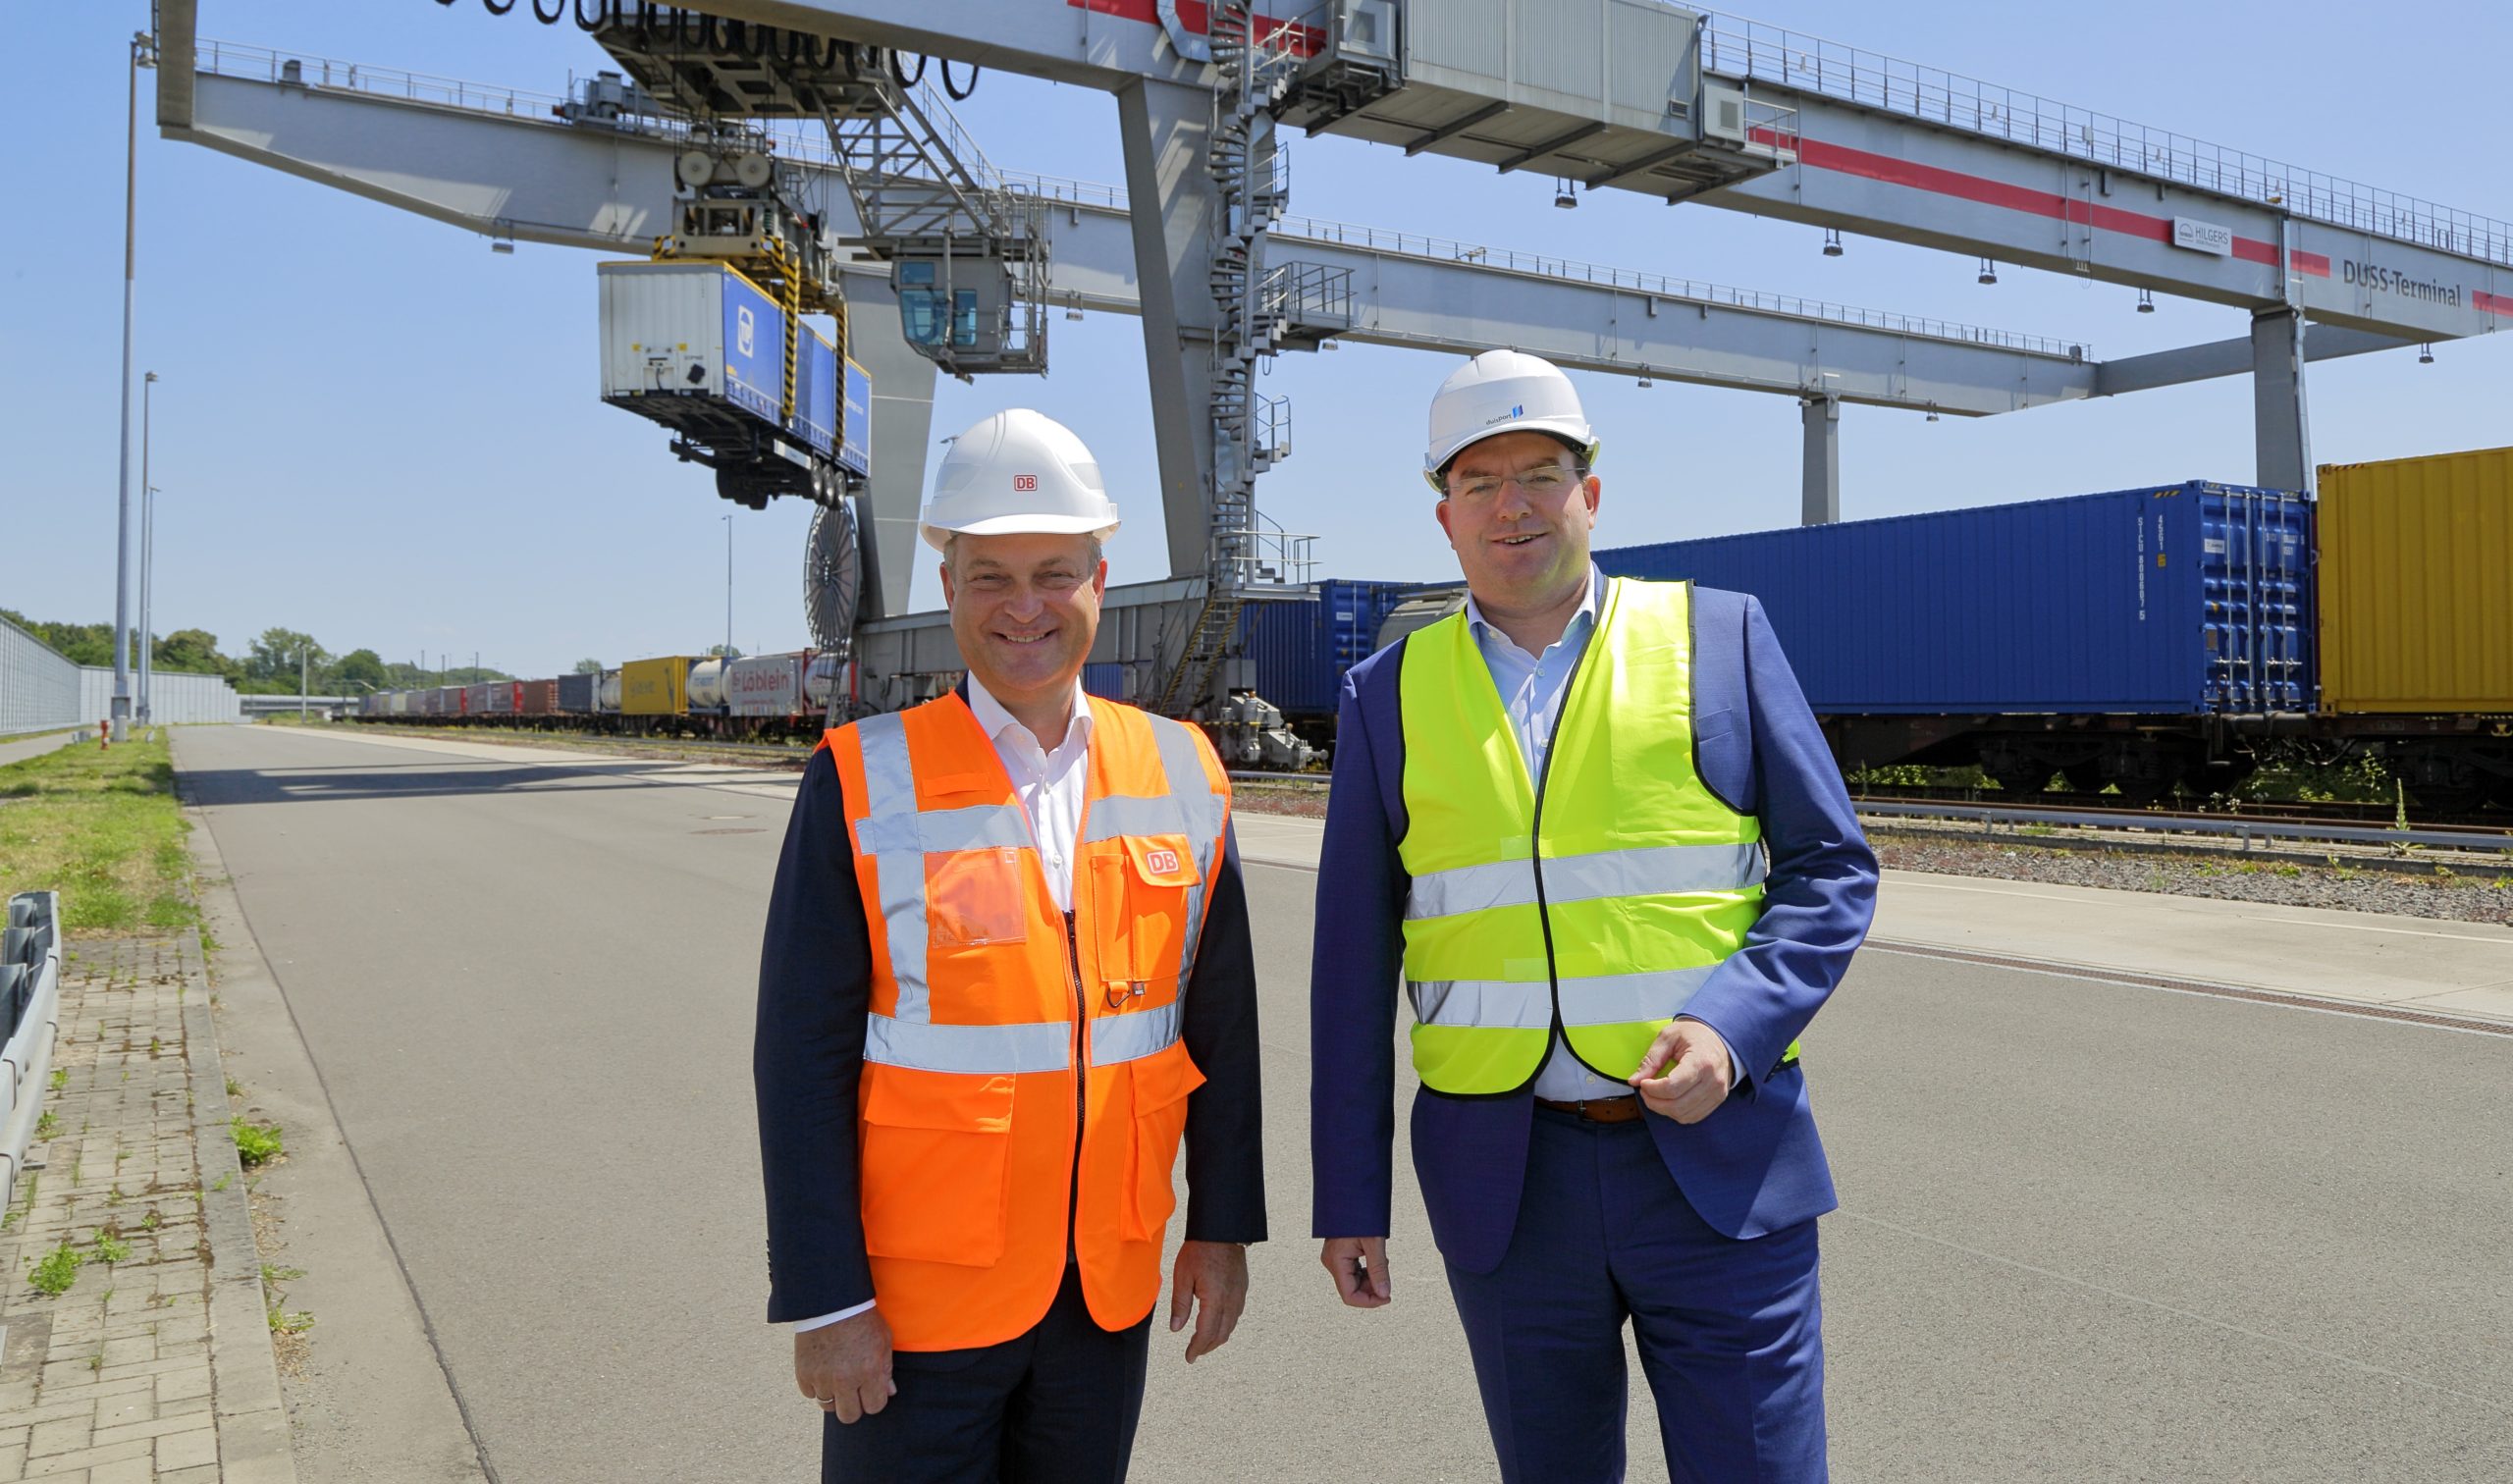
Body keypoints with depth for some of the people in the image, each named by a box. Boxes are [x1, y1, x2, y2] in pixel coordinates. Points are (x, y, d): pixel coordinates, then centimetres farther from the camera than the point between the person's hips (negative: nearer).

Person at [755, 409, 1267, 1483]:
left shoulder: (1181, 774, 0)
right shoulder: (859, 783, -9)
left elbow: (1221, 1021, 6)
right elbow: (802, 1060, -9)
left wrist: (1223, 1226, 7)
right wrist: (822, 1302, -10)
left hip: (1110, 1294, 3)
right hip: (916, 1304, -3)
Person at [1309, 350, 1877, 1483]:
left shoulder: (1719, 634, 1)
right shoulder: (1390, 692, 4)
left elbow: (1832, 870, 2)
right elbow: (1353, 957, 5)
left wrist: (1731, 1028, -16)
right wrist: (1349, 1197, 4)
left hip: (1721, 1159, -1)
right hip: (1503, 1177, 2)